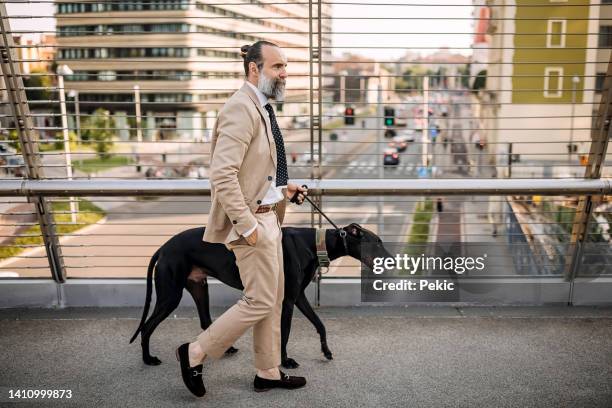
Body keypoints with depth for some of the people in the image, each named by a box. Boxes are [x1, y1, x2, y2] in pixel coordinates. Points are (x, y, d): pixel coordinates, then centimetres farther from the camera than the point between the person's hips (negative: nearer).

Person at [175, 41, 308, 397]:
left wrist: (281, 188, 11)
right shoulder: (241, 108, -17)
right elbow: (222, 175, -25)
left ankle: (268, 373, 30)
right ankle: (194, 354, 15)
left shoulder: (262, 108, 14)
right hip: (253, 220, -10)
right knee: (260, 301, -2)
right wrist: (247, 226, -24)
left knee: (274, 299, 16)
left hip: (268, 216, 10)